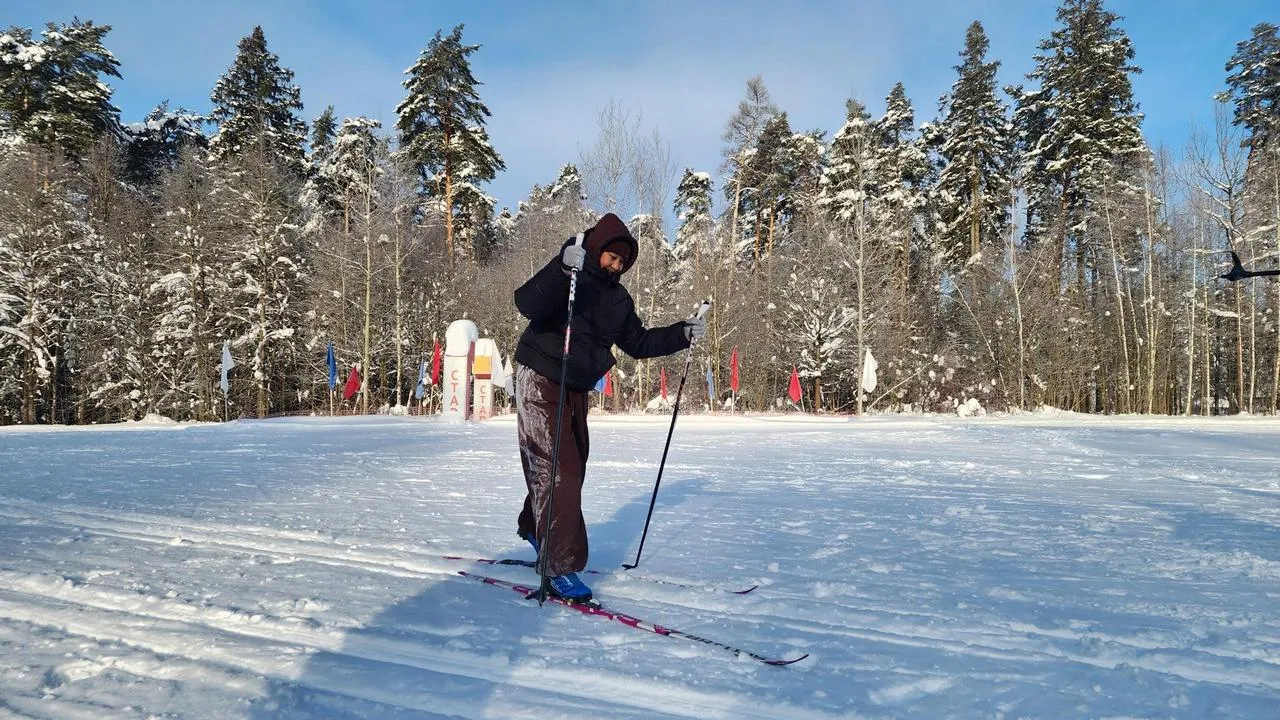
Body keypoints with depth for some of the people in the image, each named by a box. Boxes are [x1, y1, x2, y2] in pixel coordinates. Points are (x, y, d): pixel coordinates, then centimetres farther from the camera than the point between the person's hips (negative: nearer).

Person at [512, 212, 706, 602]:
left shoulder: (618, 298, 9)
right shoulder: (566, 276, -13)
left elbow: (638, 343, 15)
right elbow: (528, 305, -30)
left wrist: (682, 333, 5)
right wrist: (563, 269, -43)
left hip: (576, 389, 8)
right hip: (540, 381, -8)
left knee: (572, 467, 18)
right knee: (558, 469, -12)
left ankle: (534, 527, 44)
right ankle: (561, 566, -8)